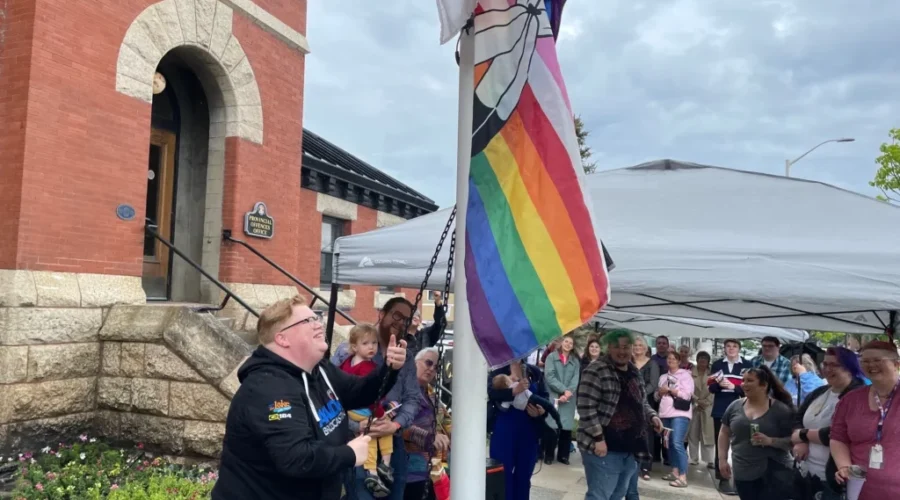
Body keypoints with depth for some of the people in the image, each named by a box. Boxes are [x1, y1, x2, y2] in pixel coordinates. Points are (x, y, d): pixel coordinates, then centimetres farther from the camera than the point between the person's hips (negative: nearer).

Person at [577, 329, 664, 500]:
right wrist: (598, 438, -21)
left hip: (630, 448, 8)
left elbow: (642, 403, 24)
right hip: (604, 448, -8)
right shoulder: (596, 371, -13)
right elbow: (586, 408, -18)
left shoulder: (634, 373, 12)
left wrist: (652, 416, 4)